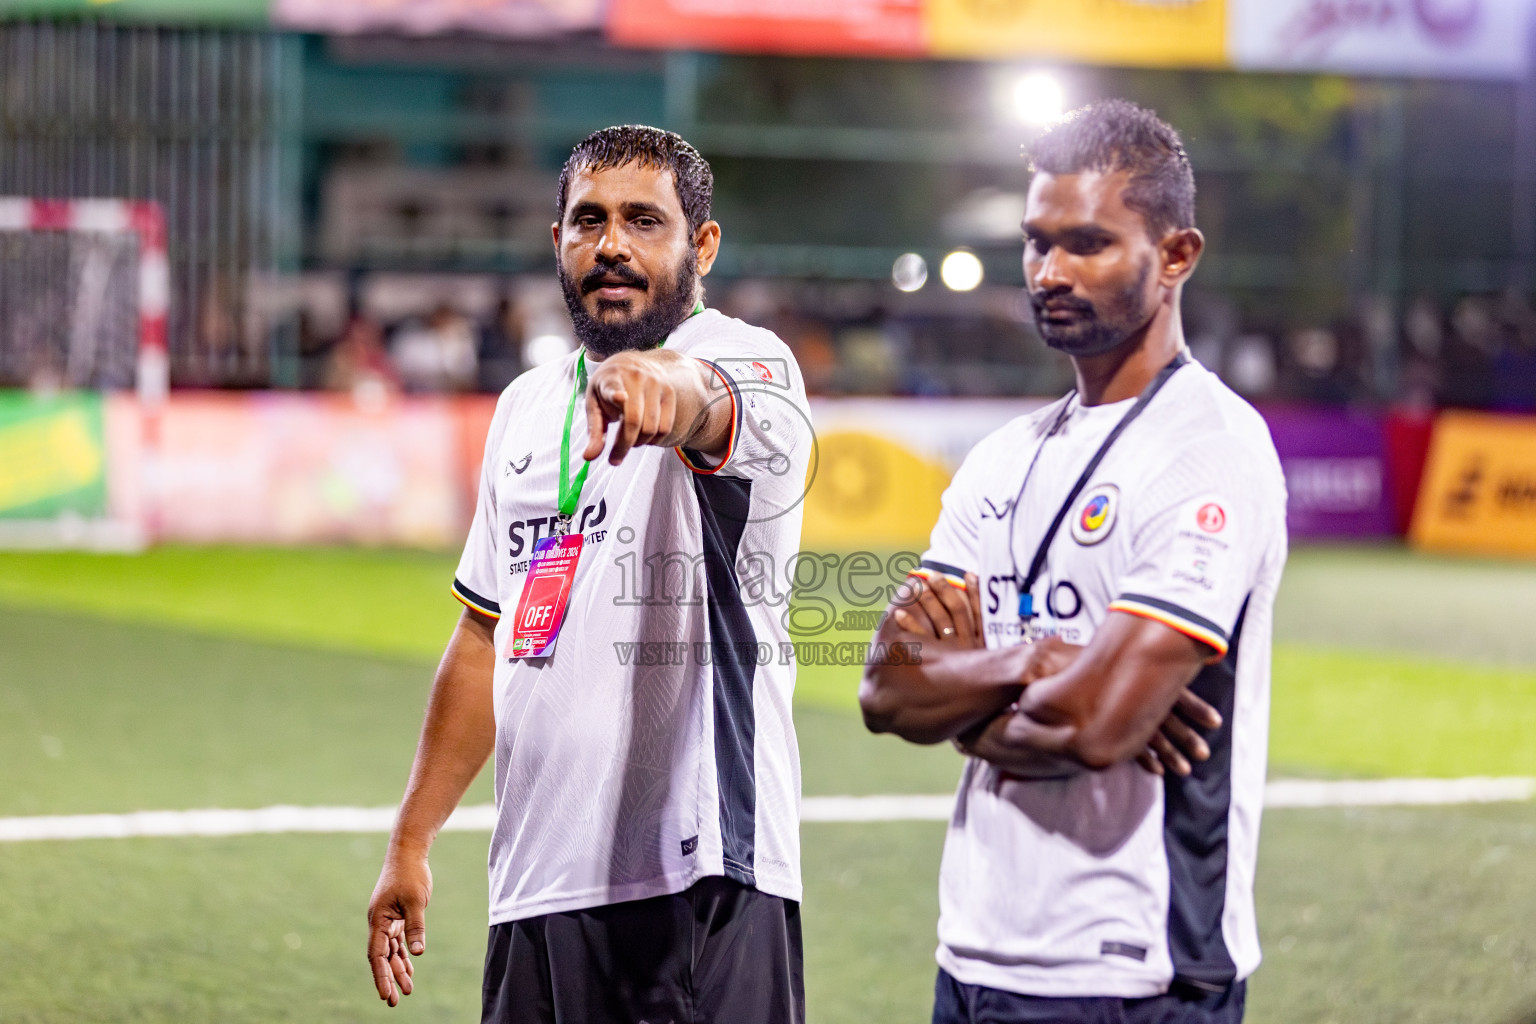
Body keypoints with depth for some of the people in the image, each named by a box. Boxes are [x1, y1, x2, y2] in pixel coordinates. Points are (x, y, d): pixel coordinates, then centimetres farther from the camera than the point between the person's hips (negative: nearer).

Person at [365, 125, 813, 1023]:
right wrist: (412, 839, 20)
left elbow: (715, 406, -31)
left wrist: (662, 379, -55)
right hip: (536, 886, 7)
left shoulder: (745, 362, -5)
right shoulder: (528, 408, 17)